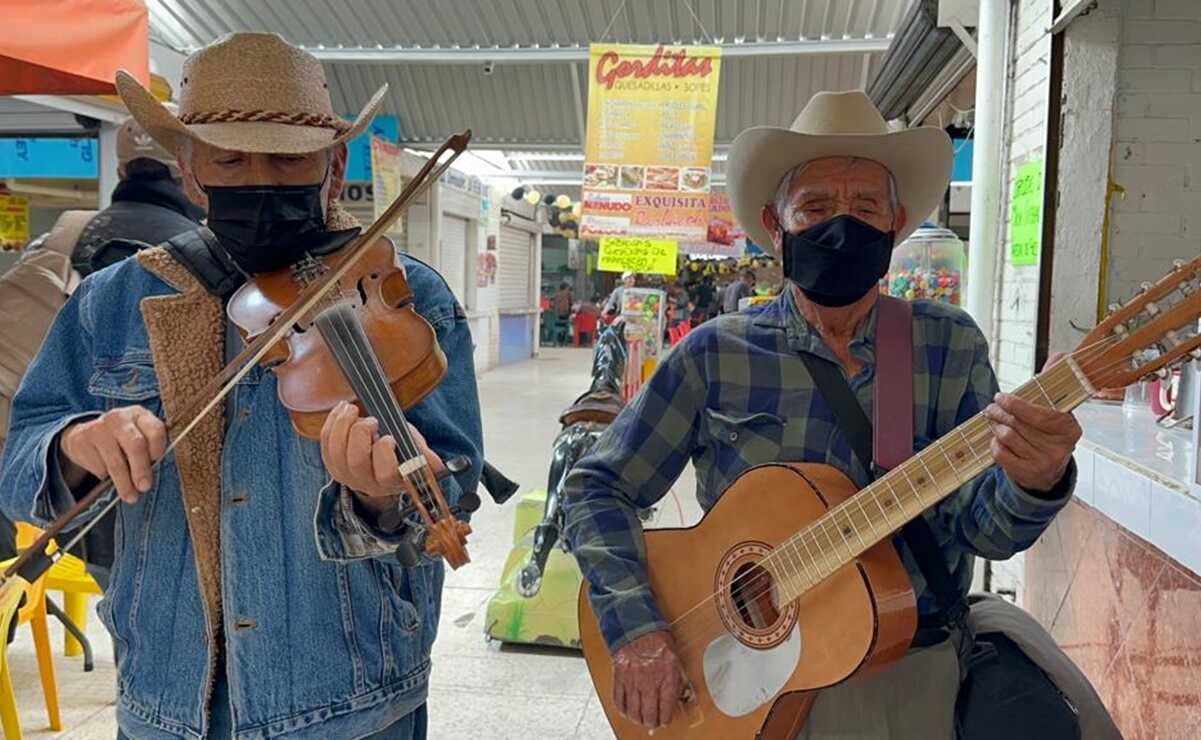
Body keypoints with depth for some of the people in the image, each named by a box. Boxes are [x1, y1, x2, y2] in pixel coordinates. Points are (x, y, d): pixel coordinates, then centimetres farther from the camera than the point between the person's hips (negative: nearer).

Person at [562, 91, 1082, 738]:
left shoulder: (950, 345, 3)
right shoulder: (716, 355, 0)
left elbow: (981, 530, -1)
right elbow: (599, 487, 2)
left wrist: (1034, 483, -24)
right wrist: (634, 623, -11)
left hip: (917, 665, 1)